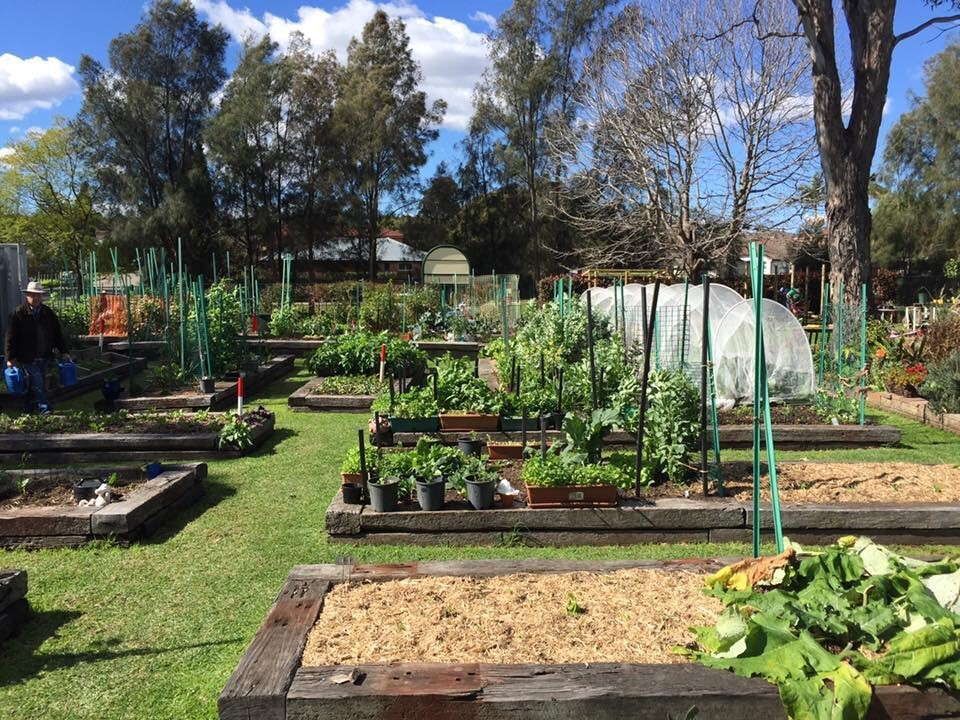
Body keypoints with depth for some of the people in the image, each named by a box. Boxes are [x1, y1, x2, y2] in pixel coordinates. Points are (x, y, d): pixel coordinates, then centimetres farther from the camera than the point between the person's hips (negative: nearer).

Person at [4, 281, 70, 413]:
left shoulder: (49, 313, 5)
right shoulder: (18, 314, -7)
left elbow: (58, 334, 11)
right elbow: (10, 337, -6)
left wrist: (63, 351, 8)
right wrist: (10, 357, -8)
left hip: (43, 357, 4)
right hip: (27, 357, -4)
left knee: (34, 384, 11)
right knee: (37, 382, -8)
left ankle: (29, 407, 24)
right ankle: (44, 407, -1)